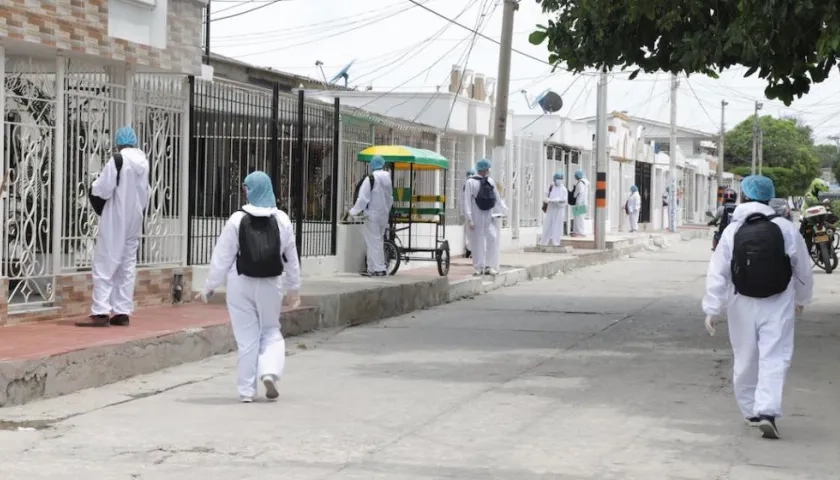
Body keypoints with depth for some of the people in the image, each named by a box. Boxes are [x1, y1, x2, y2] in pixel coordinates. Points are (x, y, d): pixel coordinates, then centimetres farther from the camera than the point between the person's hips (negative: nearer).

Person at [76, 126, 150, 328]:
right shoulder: (143, 162, 6)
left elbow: (103, 190, -16)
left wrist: (94, 185, 4)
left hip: (115, 220, -7)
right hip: (134, 221, 7)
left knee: (105, 265, -4)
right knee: (127, 266, 10)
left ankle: (100, 313, -9)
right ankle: (122, 312, 9)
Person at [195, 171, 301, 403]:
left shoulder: (237, 220, -10)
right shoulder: (282, 220, -1)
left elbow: (222, 257, -7)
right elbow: (291, 257, 6)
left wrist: (209, 287, 2)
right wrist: (293, 288, 17)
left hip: (241, 285, -2)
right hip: (271, 285, 2)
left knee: (247, 337, 6)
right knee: (271, 331, 17)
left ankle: (247, 390, 9)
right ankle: (269, 372, -7)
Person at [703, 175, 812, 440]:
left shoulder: (732, 231, -6)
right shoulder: (785, 228, -4)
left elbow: (717, 273, -8)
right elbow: (803, 269, 4)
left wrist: (712, 310, -3)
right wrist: (801, 299, 20)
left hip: (742, 304, 1)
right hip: (778, 304, -1)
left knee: (745, 359, 14)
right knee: (774, 358, -3)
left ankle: (751, 411, 24)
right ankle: (767, 411, -19)